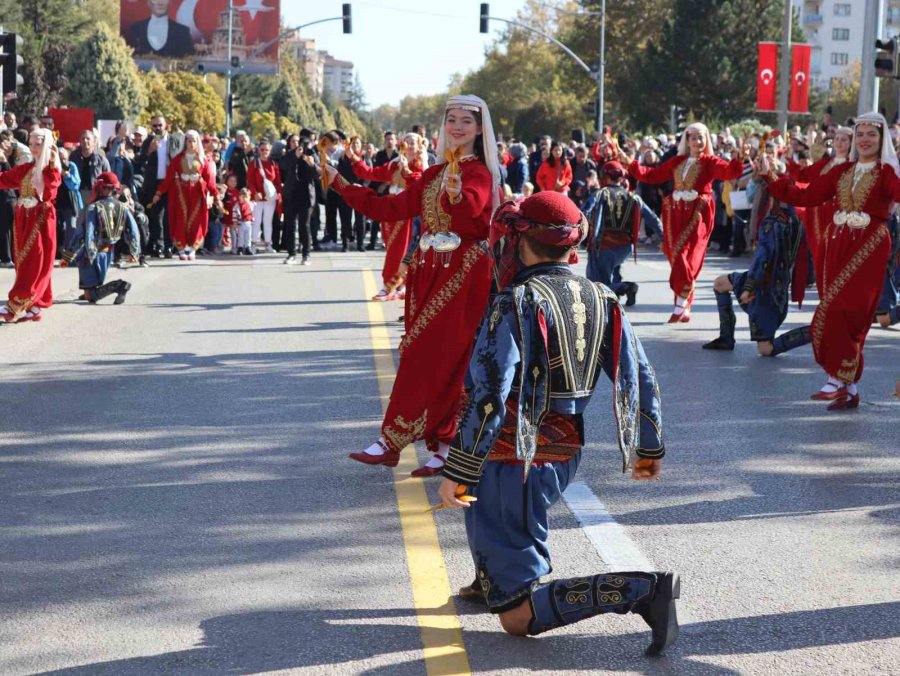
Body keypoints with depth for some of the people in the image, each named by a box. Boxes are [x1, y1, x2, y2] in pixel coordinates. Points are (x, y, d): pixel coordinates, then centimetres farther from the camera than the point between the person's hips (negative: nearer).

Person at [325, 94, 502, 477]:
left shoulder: (480, 174, -7)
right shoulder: (433, 176, 15)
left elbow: (471, 210, -29)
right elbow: (390, 208, 14)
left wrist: (456, 194, -51)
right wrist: (340, 184, 13)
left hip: (463, 277, -8)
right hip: (429, 273, 8)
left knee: (431, 359, -8)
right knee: (424, 358, 6)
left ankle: (392, 442, -7)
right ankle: (443, 448, 11)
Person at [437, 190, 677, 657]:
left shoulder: (517, 303, -16)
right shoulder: (601, 300, 3)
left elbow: (489, 396, -23)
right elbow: (640, 381, 7)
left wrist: (455, 473, -18)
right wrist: (649, 451, 21)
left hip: (514, 460, -8)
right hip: (565, 456, 8)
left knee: (520, 618, -5)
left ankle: (643, 590, -21)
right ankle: (494, 579, 41)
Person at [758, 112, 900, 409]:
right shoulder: (842, 172, 12)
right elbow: (806, 195, 11)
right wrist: (770, 176, 8)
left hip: (869, 248, -5)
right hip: (838, 247, 5)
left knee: (838, 310, -14)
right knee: (846, 316, 7)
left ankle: (839, 379, -5)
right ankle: (850, 388, 14)